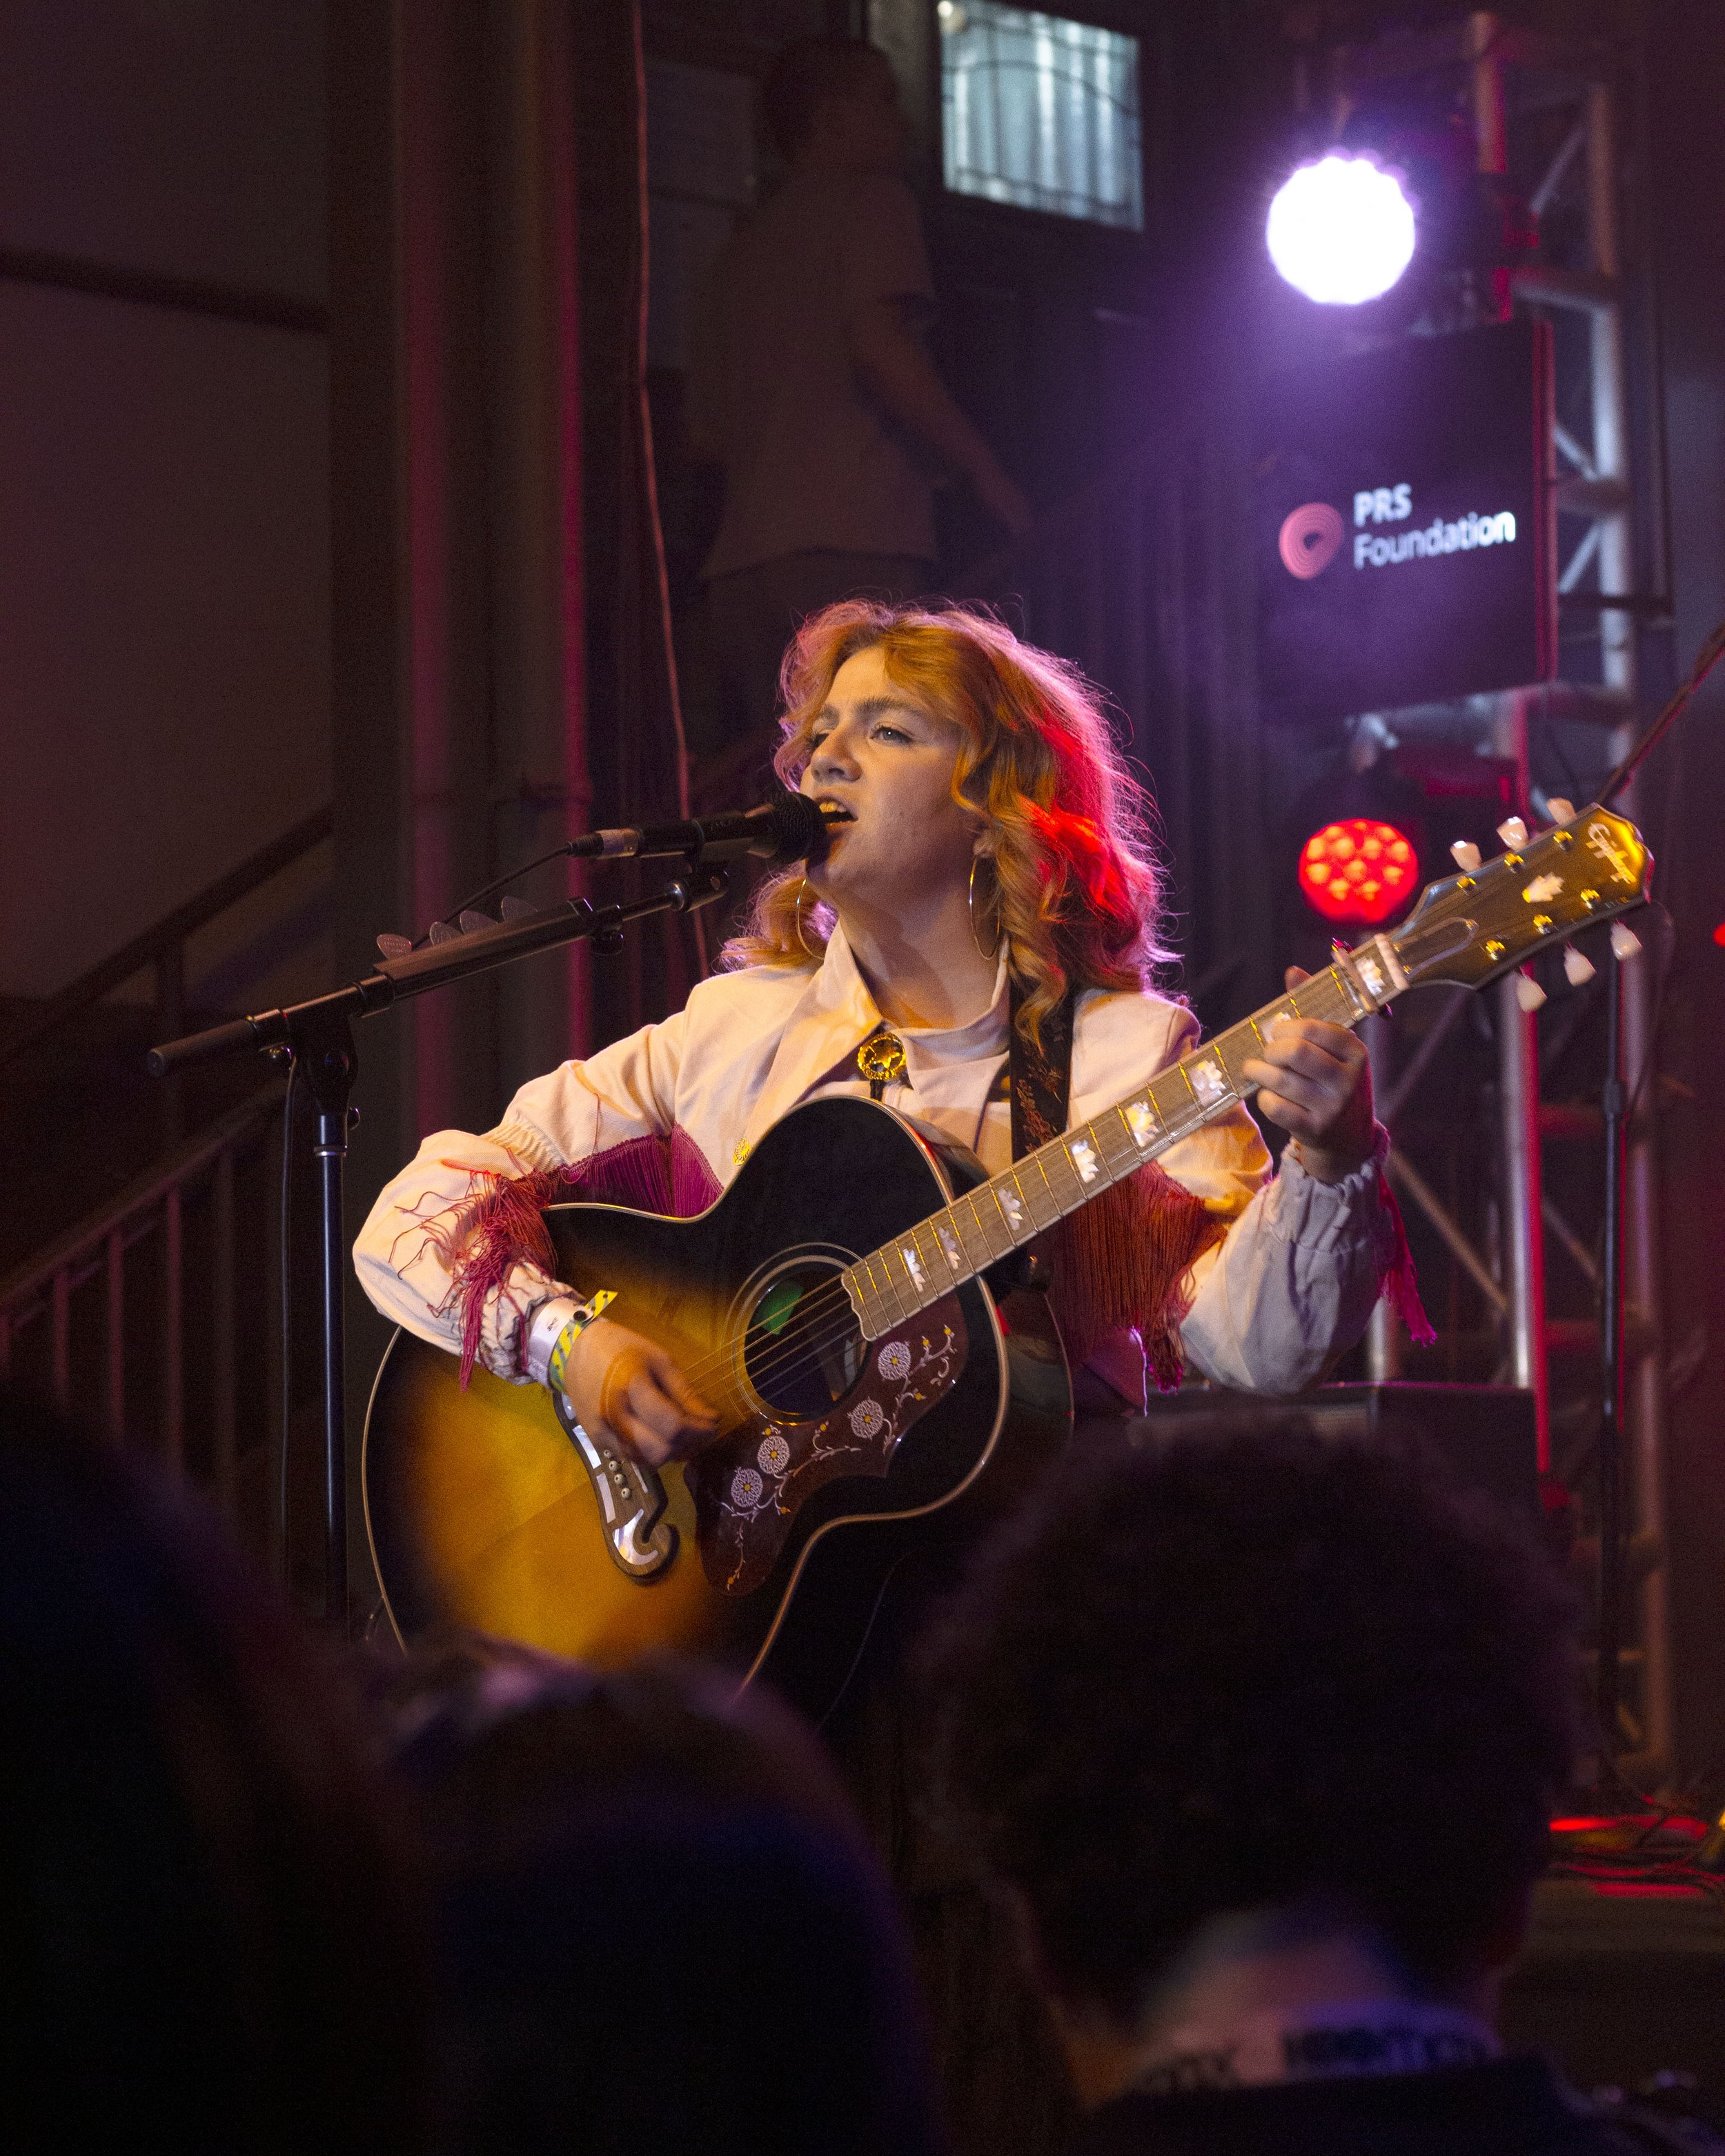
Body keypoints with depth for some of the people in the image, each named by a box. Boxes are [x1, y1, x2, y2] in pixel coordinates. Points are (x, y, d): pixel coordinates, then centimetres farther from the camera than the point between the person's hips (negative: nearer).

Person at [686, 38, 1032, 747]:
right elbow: (877, 344, -11)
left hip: (738, 564, 7)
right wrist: (983, 469, -4)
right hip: (849, 546, -7)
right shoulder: (869, 198, 5)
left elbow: (706, 435, 23)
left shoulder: (742, 247, 27)